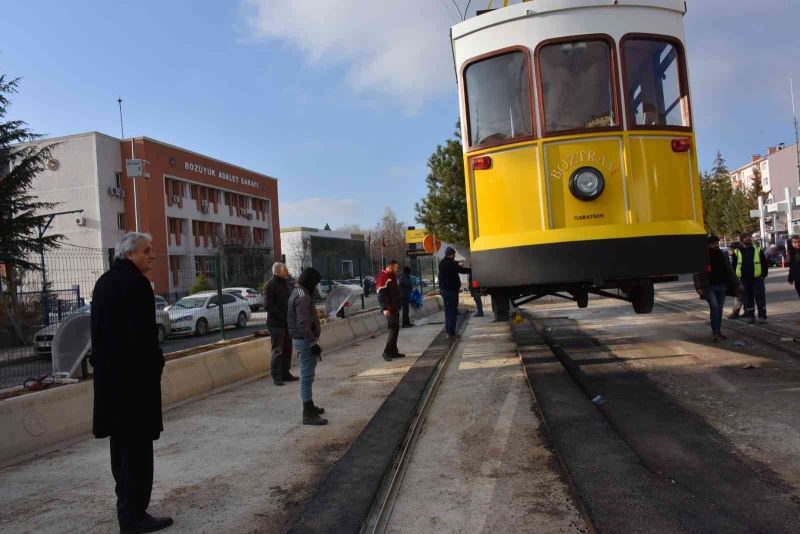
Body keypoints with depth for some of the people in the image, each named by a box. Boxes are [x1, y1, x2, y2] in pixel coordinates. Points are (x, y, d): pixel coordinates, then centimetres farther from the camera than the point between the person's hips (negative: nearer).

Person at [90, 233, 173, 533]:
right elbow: (142, 333, -22)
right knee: (137, 444, -3)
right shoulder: (134, 282, -16)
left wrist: (101, 363, 19)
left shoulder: (104, 281, 15)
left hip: (109, 375, 10)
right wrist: (155, 365, -11)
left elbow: (100, 330, 17)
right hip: (134, 375, -10)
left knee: (122, 441, 19)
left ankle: (127, 506, 32)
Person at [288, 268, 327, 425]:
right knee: (307, 377, -6)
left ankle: (309, 406, 33)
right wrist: (313, 343, -24)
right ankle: (308, 414, -2)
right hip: (305, 341, -11)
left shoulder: (297, 293, 14)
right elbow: (303, 324, -27)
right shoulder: (302, 297, -20)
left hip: (300, 340, 11)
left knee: (307, 376, 20)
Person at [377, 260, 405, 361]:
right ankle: (387, 352, -10)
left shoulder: (392, 277, 19)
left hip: (395, 308, 10)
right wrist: (385, 308, -26)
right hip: (389, 309, -10)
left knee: (395, 329, 11)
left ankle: (393, 351, 16)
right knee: (393, 329, -13)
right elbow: (381, 294, -20)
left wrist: (399, 305, 23)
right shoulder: (383, 277, -12)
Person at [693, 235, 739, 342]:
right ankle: (715, 332, -12)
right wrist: (699, 287, -18)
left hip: (721, 287, 5)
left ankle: (718, 331, 20)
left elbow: (729, 270, 16)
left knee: (719, 309, 8)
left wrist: (736, 284, 14)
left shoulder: (722, 255, 9)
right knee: (714, 306, -18)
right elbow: (697, 273, -8)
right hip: (709, 287, -5)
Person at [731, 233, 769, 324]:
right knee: (748, 298, 7)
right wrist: (736, 278, 2)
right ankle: (750, 316, 16)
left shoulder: (758, 250, 5)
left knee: (760, 297, 1)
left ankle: (762, 316, 8)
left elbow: (764, 263, 6)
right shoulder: (737, 252, 5)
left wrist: (764, 274, -2)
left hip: (757, 278, -1)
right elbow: (734, 266, 9)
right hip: (744, 279, 1)